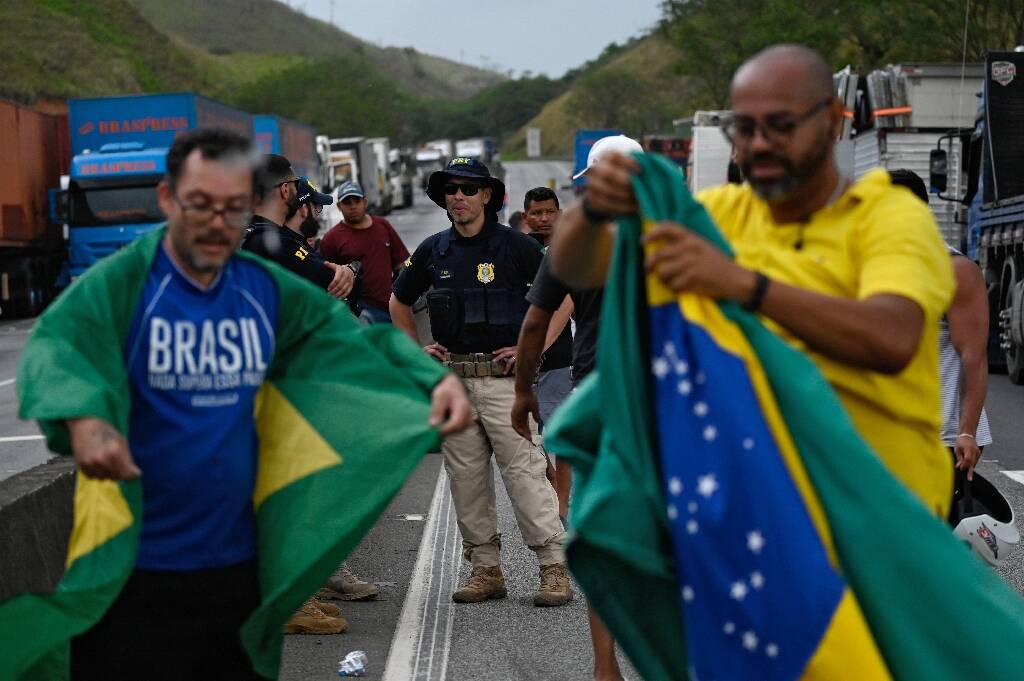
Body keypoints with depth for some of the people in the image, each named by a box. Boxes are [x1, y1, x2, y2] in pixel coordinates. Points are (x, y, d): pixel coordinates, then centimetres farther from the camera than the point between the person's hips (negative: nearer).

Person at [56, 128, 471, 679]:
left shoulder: (264, 289, 6)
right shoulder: (122, 281, -11)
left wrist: (437, 381, -5)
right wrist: (83, 420, -50)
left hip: (236, 565, 5)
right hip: (135, 572, -5)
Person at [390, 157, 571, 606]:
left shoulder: (515, 246, -3)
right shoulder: (433, 250, 10)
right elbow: (399, 302, 25)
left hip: (503, 377, -5)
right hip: (451, 380, 5)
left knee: (525, 474, -8)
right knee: (466, 479, 7)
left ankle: (553, 568, -4)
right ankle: (486, 569, 15)